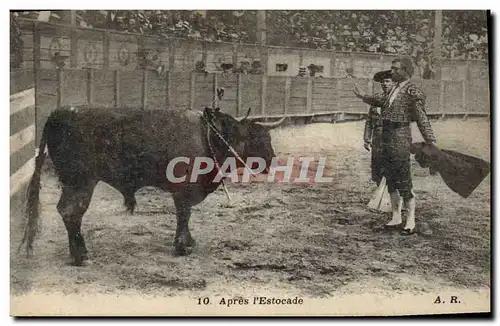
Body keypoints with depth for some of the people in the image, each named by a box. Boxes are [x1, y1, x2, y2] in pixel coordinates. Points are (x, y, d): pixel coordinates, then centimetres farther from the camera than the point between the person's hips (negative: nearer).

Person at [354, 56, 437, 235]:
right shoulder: (394, 89, 13)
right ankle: (396, 217, 23)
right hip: (387, 139, 9)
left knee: (404, 181, -6)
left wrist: (431, 142, -23)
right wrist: (363, 97, 45)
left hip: (400, 138, -9)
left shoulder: (412, 92, -12)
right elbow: (384, 101, 34)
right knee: (391, 180, 13)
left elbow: (422, 119, -16)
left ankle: (411, 221, 1)